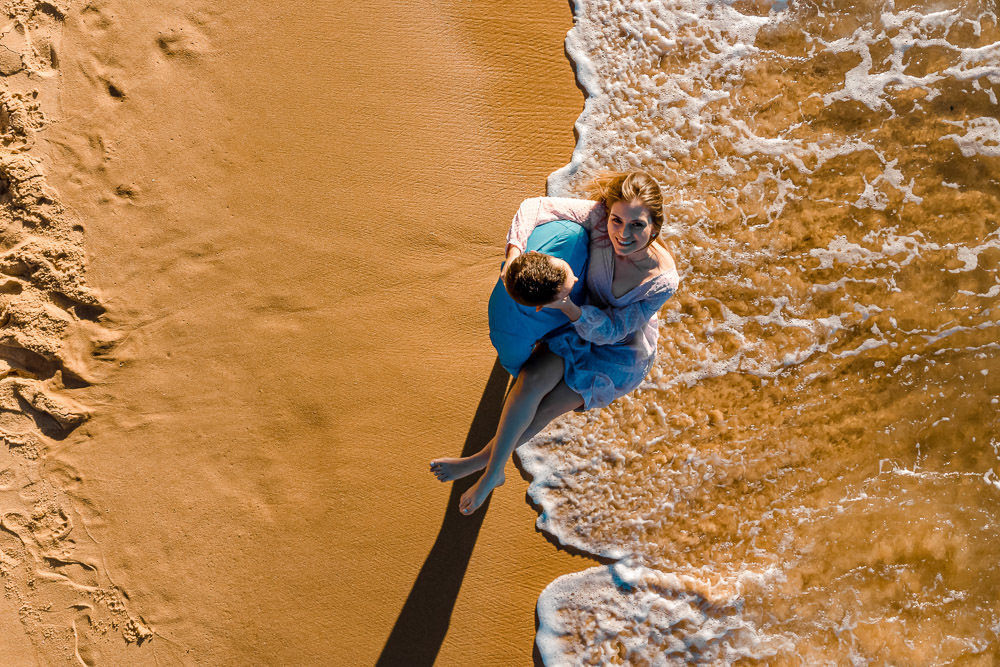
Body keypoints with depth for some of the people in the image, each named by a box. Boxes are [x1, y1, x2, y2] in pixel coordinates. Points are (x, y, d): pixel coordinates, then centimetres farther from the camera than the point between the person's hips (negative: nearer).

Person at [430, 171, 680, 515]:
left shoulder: (663, 279, -33)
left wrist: (568, 307, -44)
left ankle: (478, 463, 14)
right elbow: (535, 206, -24)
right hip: (583, 321, 3)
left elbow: (612, 329, -26)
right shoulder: (599, 217, -29)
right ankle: (493, 472, -2)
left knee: (546, 409, -8)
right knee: (532, 379, -19)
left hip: (623, 352, -2)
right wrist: (515, 252, -42)